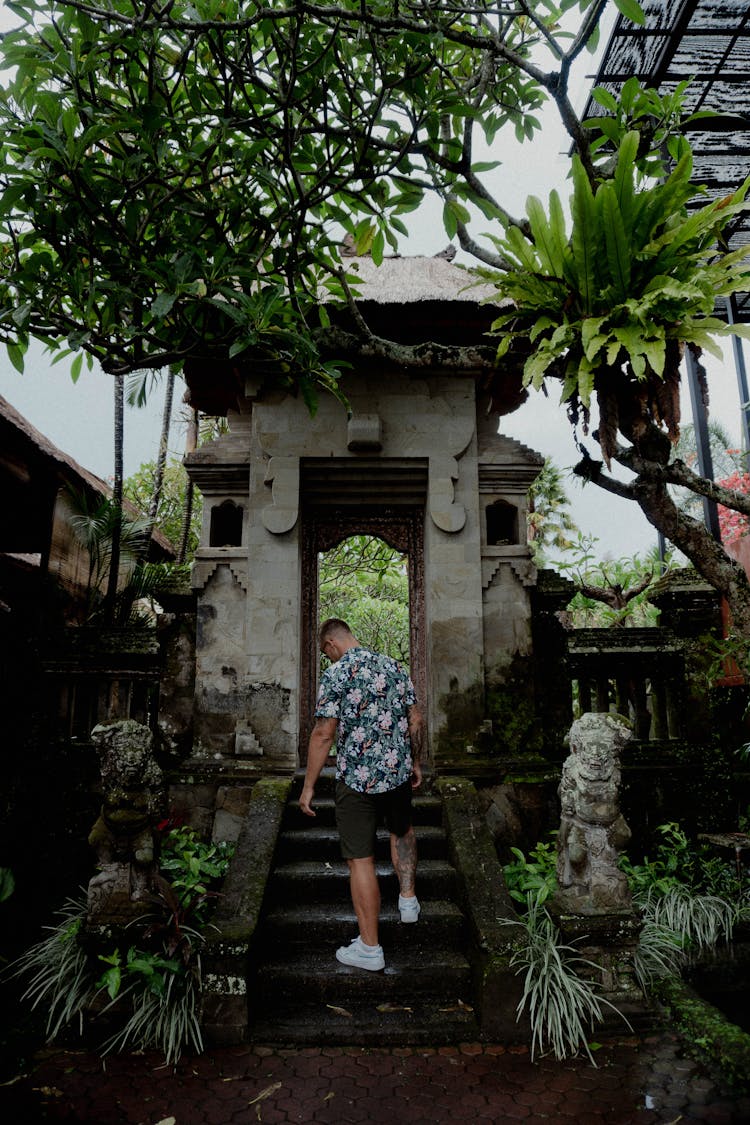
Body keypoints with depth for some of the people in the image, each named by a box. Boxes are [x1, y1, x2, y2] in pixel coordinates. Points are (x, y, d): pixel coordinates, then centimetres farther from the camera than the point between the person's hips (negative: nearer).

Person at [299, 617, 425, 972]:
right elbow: (416, 720, 7)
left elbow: (324, 734, -16)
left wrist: (308, 786, -8)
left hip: (357, 779, -5)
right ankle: (408, 899, 38)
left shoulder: (336, 673, -13)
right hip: (398, 771, 5)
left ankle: (369, 947, 15)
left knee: (361, 859, 6)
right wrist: (416, 763, 19)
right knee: (402, 831, 32)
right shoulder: (392, 665, 4)